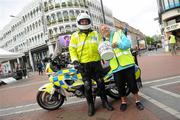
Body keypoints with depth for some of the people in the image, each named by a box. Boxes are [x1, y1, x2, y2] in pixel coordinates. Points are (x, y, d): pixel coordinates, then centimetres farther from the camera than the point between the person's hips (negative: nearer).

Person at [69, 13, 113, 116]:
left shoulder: (95, 33, 13)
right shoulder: (75, 36, 4)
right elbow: (72, 49, -2)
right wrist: (75, 61, -13)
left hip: (96, 62, 3)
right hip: (84, 64, -2)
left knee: (101, 82, 9)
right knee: (87, 85, 2)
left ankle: (105, 101, 26)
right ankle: (90, 105, 18)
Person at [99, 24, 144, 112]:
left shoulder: (119, 33, 7)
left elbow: (128, 43, -7)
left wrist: (118, 44, -24)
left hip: (127, 64, -2)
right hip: (116, 67, 2)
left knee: (132, 83, 4)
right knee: (120, 86, 9)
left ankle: (137, 101, 25)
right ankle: (123, 102, 30)